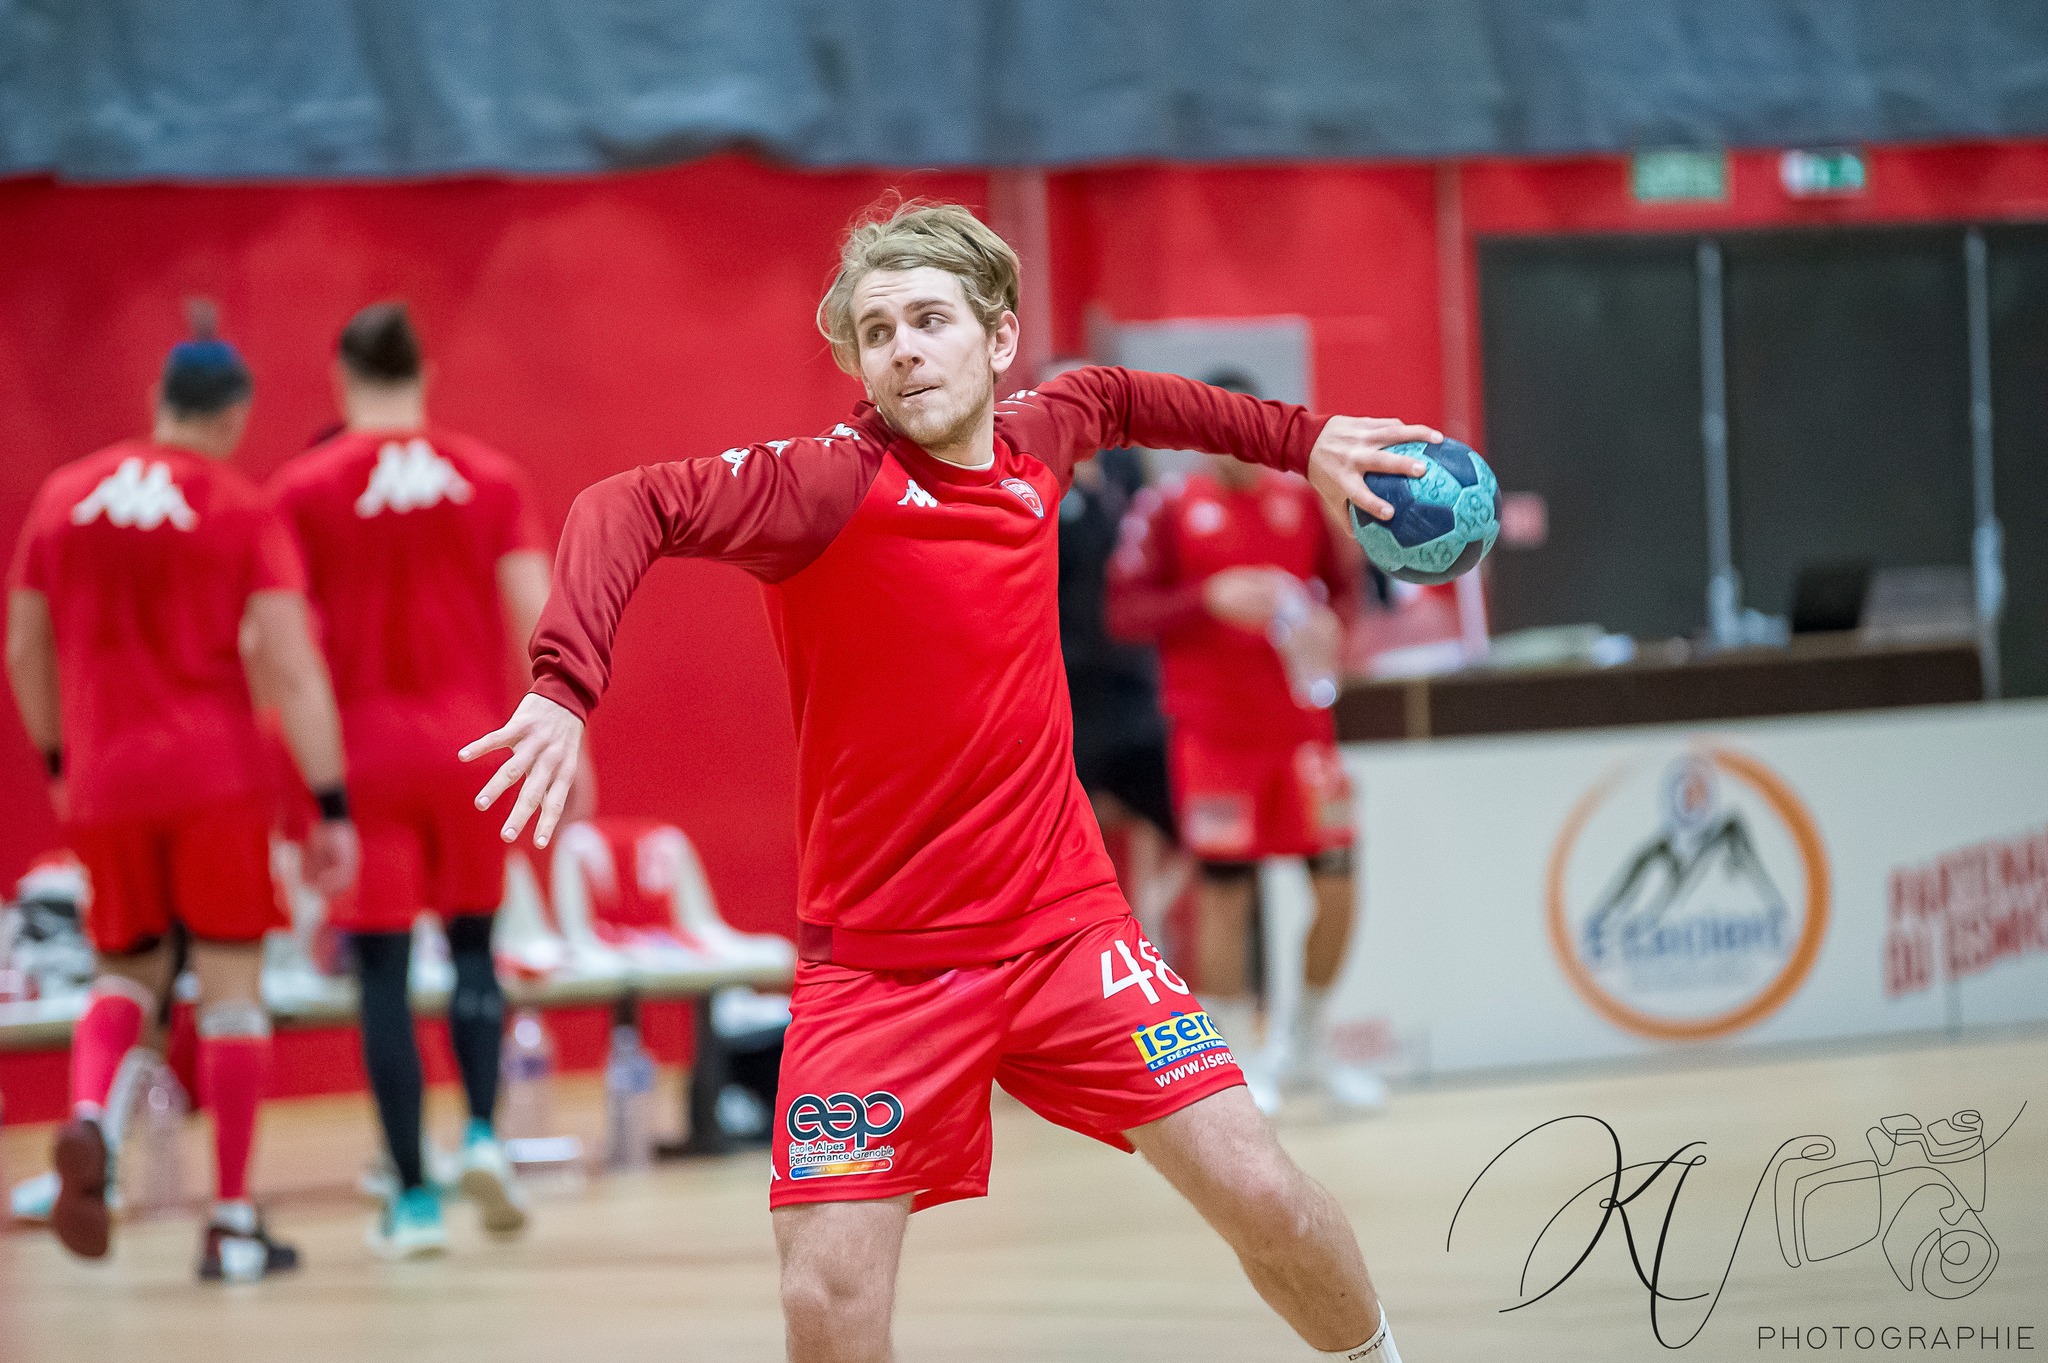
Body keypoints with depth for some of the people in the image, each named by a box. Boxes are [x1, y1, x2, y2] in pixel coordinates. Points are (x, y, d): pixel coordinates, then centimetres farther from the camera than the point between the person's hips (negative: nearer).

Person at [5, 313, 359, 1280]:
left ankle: (87, 1118, -12)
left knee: (127, 971, 18)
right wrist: (332, 809, -10)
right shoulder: (246, 513, -4)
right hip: (216, 774, -3)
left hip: (103, 780, 3)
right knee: (231, 982, 4)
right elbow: (292, 668, -11)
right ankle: (232, 1224, 4)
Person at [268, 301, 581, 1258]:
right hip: (470, 740, 2)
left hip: (365, 748, -2)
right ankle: (483, 1135, -3)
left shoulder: (306, 487, -2)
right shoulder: (490, 478, 4)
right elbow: (535, 615, 0)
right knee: (473, 942, 18)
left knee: (383, 970, 1)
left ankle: (413, 1199, 0)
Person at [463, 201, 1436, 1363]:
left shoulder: (1034, 443, 3)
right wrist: (565, 688, -39)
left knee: (1260, 1194, -4)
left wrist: (1296, 437, 25)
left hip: (1064, 925, 4)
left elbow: (1112, 399, 27)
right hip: (879, 962, -4)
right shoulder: (834, 482, -14)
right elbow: (631, 510, -26)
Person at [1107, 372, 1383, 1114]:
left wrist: (1326, 619, -8)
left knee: (1336, 884, 1)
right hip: (1214, 736, -3)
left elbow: (1344, 582, 15)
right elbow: (1124, 613, -6)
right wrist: (1211, 600, -20)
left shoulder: (1303, 500, 6)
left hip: (1301, 724, 3)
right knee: (1223, 893, -2)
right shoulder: (1167, 511, -3)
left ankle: (1308, 1042, 22)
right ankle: (1238, 1062, 8)